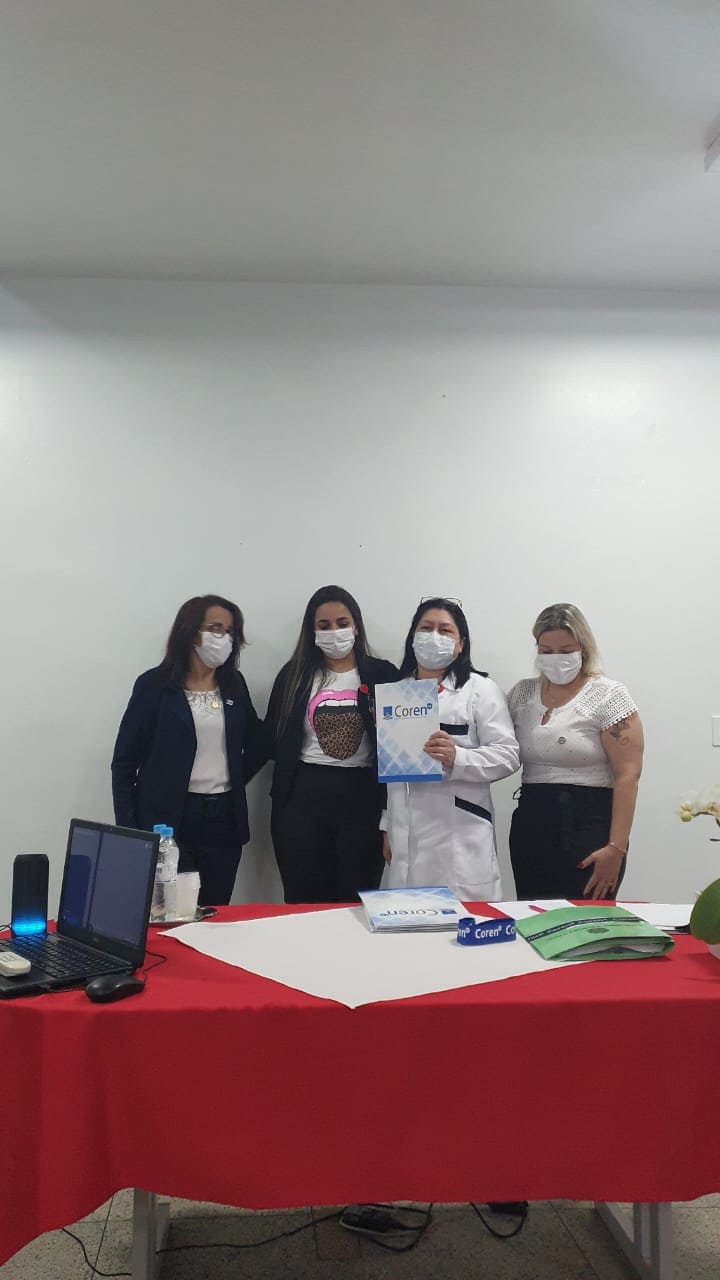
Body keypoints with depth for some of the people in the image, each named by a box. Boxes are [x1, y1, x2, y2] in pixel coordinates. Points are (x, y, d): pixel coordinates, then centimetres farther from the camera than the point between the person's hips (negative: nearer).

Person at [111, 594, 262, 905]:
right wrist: (128, 833, -9)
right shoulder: (154, 685, -4)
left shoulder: (234, 685, 9)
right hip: (168, 821, -4)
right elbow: (124, 763, -4)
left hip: (223, 821, 4)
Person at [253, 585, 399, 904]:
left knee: (357, 902, 4)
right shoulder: (294, 674, 9)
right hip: (302, 799, 1)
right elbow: (272, 739, 9)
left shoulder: (382, 674, 4)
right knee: (303, 902, 7)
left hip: (362, 798, -1)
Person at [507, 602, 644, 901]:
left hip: (590, 826, -4)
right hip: (531, 827, 5)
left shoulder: (608, 695, -5)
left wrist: (616, 848, -16)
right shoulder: (522, 693, 10)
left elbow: (627, 775, -11)